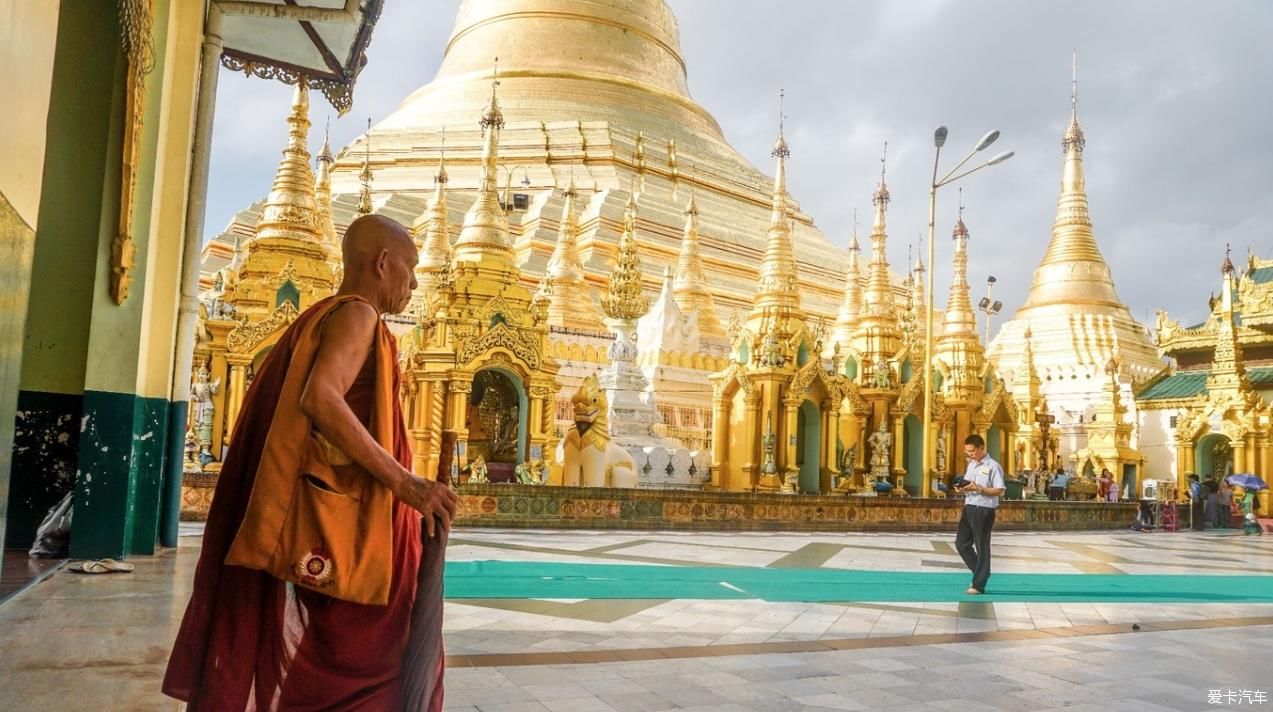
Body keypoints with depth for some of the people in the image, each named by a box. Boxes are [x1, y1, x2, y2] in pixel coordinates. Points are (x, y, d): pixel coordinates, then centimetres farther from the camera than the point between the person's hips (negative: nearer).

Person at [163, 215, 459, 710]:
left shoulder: (323, 317, 19)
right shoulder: (356, 314, -10)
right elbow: (319, 397, -27)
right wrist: (403, 481, -28)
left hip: (331, 523, 10)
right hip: (338, 525, -10)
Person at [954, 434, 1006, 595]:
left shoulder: (993, 466, -11)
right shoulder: (971, 465, 13)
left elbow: (1000, 491, -15)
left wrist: (978, 488, -23)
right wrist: (963, 488, -2)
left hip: (984, 511, -8)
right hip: (969, 508, 8)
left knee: (982, 547, 2)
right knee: (961, 543, 9)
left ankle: (979, 584, 11)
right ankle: (980, 573, 27)